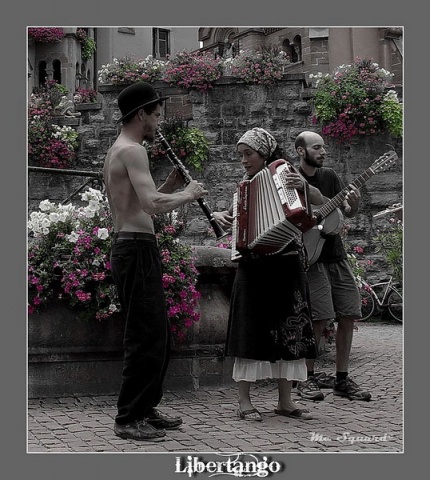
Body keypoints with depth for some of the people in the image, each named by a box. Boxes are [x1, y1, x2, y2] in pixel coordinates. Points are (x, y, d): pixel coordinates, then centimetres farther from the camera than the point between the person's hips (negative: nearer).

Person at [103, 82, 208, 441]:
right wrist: (187, 194, -9)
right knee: (147, 336, -7)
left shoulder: (118, 151, 20)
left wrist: (169, 186, 13)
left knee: (157, 332, 16)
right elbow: (152, 205, -25)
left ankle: (146, 408, 24)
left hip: (131, 247, 11)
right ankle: (128, 418, 1)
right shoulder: (132, 150, -13)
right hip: (137, 250, -11)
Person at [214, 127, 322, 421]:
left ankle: (285, 401, 14)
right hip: (253, 267, 1)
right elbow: (234, 215, 20)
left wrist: (305, 186, -27)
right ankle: (245, 401, 4)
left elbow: (319, 201, -8)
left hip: (286, 265, -1)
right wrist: (220, 216, -1)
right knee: (250, 331, -1)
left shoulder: (286, 176, 1)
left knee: (288, 332, 4)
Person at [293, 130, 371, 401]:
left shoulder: (329, 176, 12)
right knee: (321, 318, -13)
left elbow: (348, 214, 8)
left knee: (349, 316, 3)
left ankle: (342, 379, 13)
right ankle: (308, 378, 3)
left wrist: (354, 205, -14)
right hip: (311, 258, -6)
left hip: (336, 255, 6)